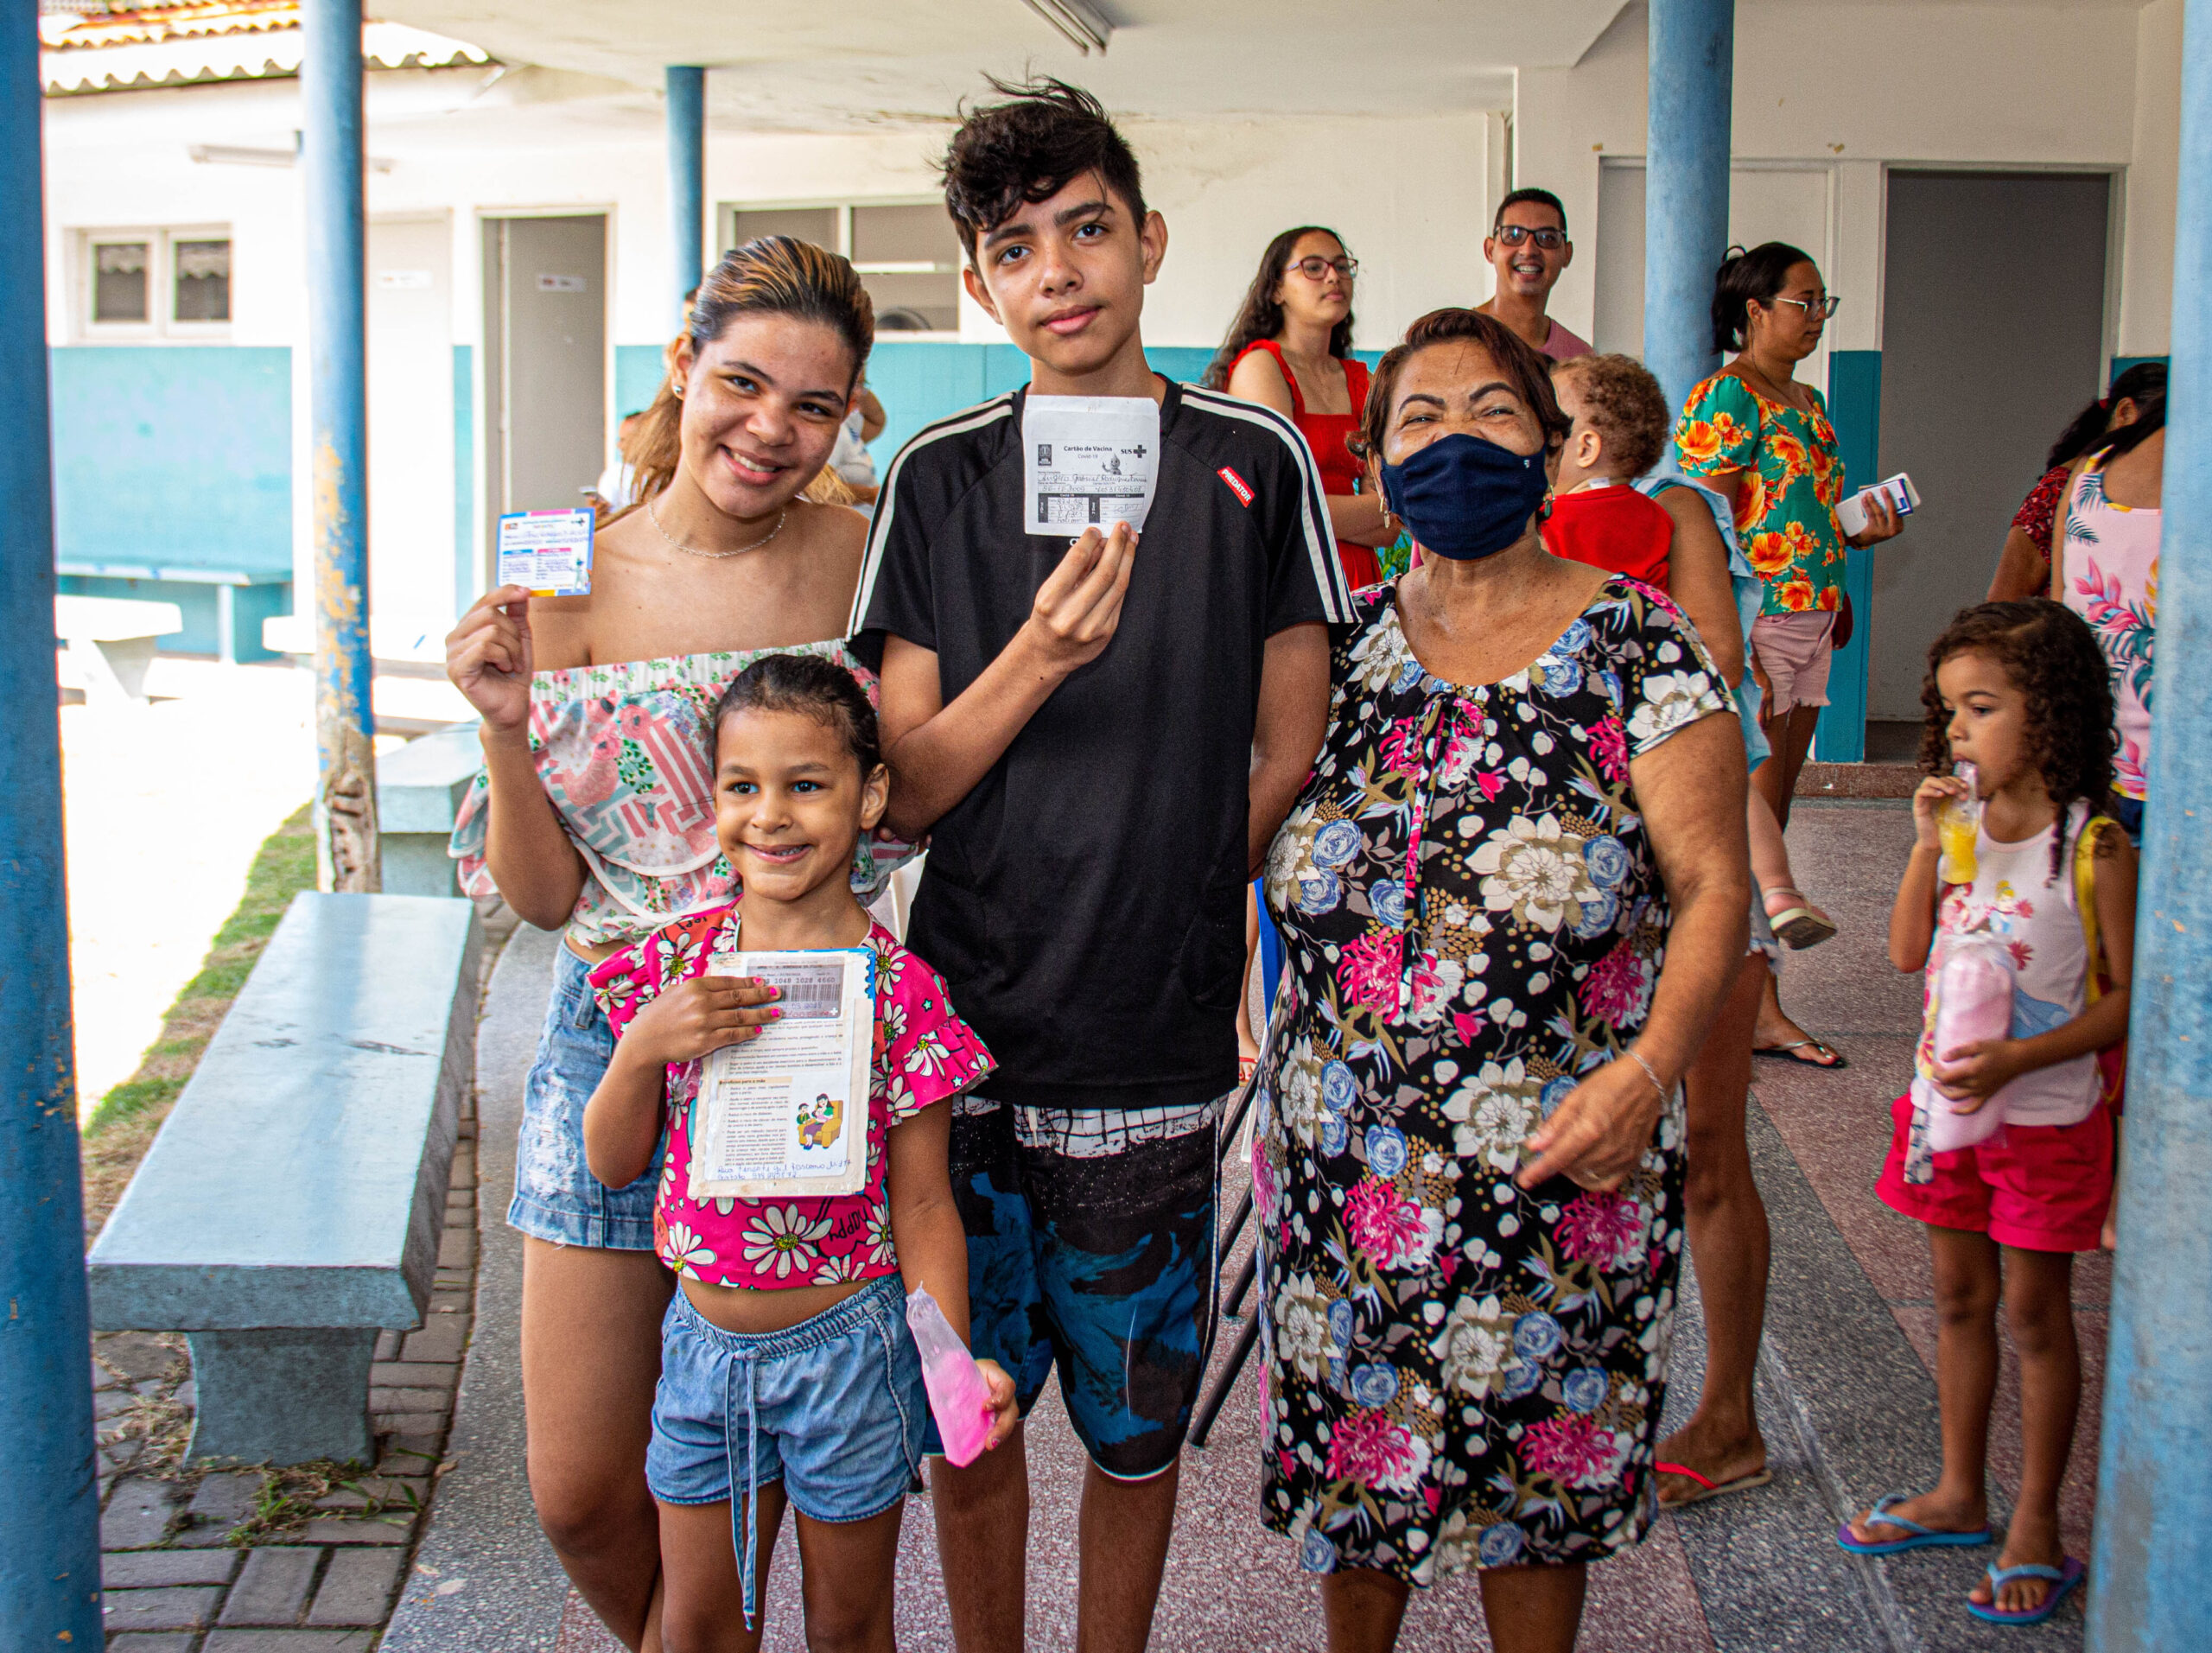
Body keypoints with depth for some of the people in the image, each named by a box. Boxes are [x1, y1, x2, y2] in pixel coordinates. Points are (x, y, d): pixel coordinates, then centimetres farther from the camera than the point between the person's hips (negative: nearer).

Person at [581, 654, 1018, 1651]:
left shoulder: (898, 990, -13)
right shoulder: (676, 962, -4)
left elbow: (922, 1205, -9)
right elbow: (612, 1164, 0)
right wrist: (642, 1047, -19)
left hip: (846, 1347, -3)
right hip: (703, 1338, 3)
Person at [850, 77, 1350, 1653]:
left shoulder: (1253, 459, -1)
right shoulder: (940, 477, 2)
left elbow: (1286, 756, 4)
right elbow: (901, 792, -3)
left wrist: (1154, 918, 5)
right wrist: (1037, 659, -19)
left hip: (1155, 1049, -1)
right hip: (962, 1037, 1)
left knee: (1135, 1430, 12)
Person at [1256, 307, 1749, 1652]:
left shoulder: (1638, 645, -4)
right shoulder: (1338, 642, 5)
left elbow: (1713, 885, -8)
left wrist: (1650, 1067, -20)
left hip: (1568, 1155, -2)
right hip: (1346, 1161, 3)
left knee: (1538, 1475, 10)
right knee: (1353, 1456, 13)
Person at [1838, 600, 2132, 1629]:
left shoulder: (2093, 847, -15)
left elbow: (2129, 999, -13)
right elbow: (1907, 954, 0)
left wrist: (2016, 1061, -23)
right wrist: (1928, 844, -11)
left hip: (2045, 1117, -5)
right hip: (1947, 1106, 5)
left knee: (2033, 1311, 5)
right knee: (1959, 1298, 16)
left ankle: (2036, 1523, 19)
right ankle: (1960, 1493, 31)